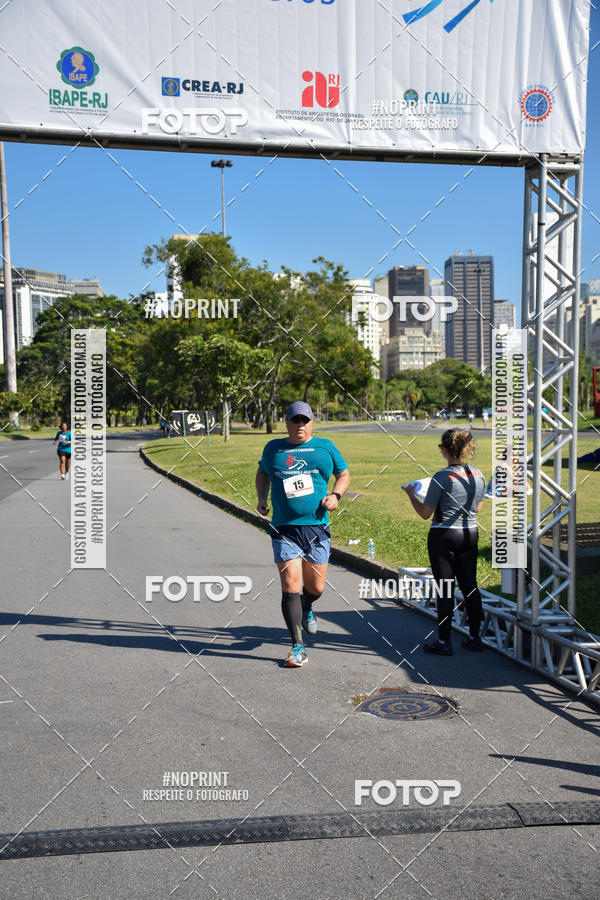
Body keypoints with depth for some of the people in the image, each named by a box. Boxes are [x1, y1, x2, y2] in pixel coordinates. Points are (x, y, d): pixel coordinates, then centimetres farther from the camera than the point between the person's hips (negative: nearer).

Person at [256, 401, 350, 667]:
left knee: (316, 587, 9)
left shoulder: (325, 447, 7)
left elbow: (344, 474, 18)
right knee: (290, 585, -10)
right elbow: (262, 472, 27)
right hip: (284, 530, -1)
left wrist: (335, 495, -1)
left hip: (317, 528, 1)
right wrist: (261, 498, 11)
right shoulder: (273, 448, 9)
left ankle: (306, 609, 46)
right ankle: (297, 646, 1)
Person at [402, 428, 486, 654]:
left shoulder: (441, 477, -17)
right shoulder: (478, 475, 2)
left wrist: (411, 494, 3)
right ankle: (474, 638, 22)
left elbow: (425, 513, -12)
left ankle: (443, 642, 11)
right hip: (470, 534, 6)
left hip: (443, 536, -6)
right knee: (469, 585, 14)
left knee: (445, 589, 3)